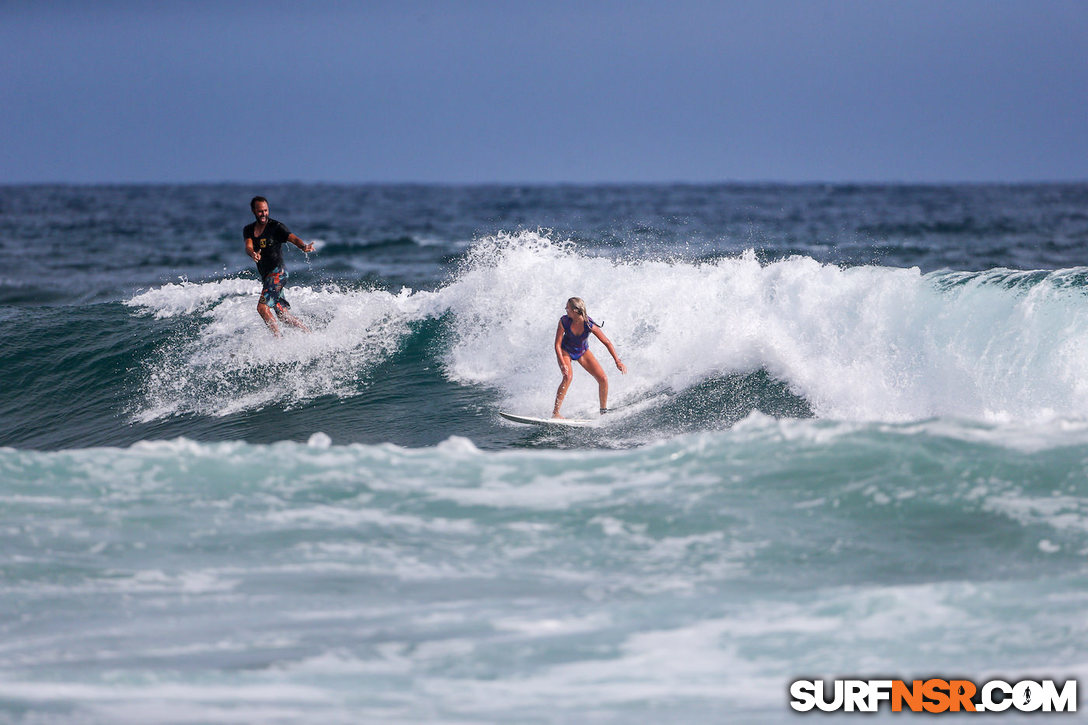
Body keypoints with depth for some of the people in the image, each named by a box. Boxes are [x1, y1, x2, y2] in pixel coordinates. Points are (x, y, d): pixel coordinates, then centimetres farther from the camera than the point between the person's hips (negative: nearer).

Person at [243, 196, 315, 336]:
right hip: (265, 276, 7)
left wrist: (304, 246, -41)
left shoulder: (275, 227, -5)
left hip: (277, 272, -7)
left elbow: (293, 239, -17)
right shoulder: (248, 230, 11)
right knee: (283, 315, 6)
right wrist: (252, 254, -32)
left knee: (262, 307, -21)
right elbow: (248, 246, -7)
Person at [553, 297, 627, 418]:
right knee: (568, 376, -29)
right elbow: (557, 344, -21)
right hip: (565, 351, -2)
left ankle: (604, 411, 14)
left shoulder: (589, 325, -29)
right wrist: (563, 364, -33)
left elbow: (607, 342, -21)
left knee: (603, 379, -7)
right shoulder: (564, 321, -28)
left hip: (583, 352, 2)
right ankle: (555, 413, -27)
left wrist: (618, 362, -24)